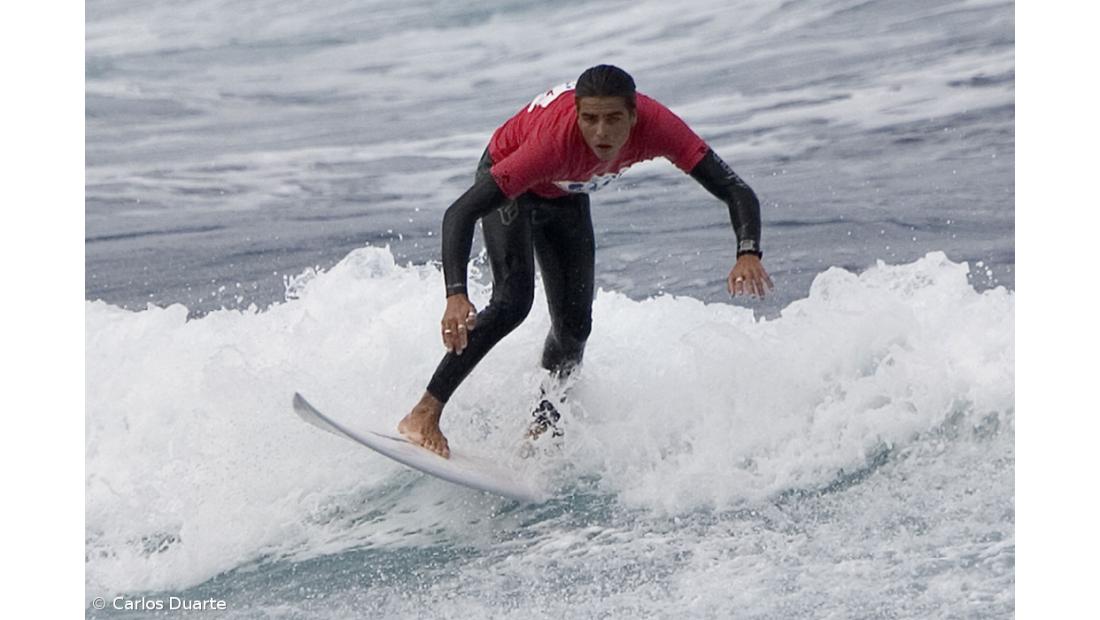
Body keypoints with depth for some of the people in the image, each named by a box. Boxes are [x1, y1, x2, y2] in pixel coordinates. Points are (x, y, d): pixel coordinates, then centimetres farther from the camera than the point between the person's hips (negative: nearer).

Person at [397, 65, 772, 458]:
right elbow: (459, 213, -48)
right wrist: (456, 296, -61)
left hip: (566, 196, 5)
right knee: (513, 300, -25)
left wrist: (748, 254, -56)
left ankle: (541, 431, 24)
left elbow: (736, 192, -36)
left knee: (574, 326, 2)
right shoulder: (555, 141, -46)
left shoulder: (656, 126, -36)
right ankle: (424, 414, -20)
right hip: (508, 183, -5)